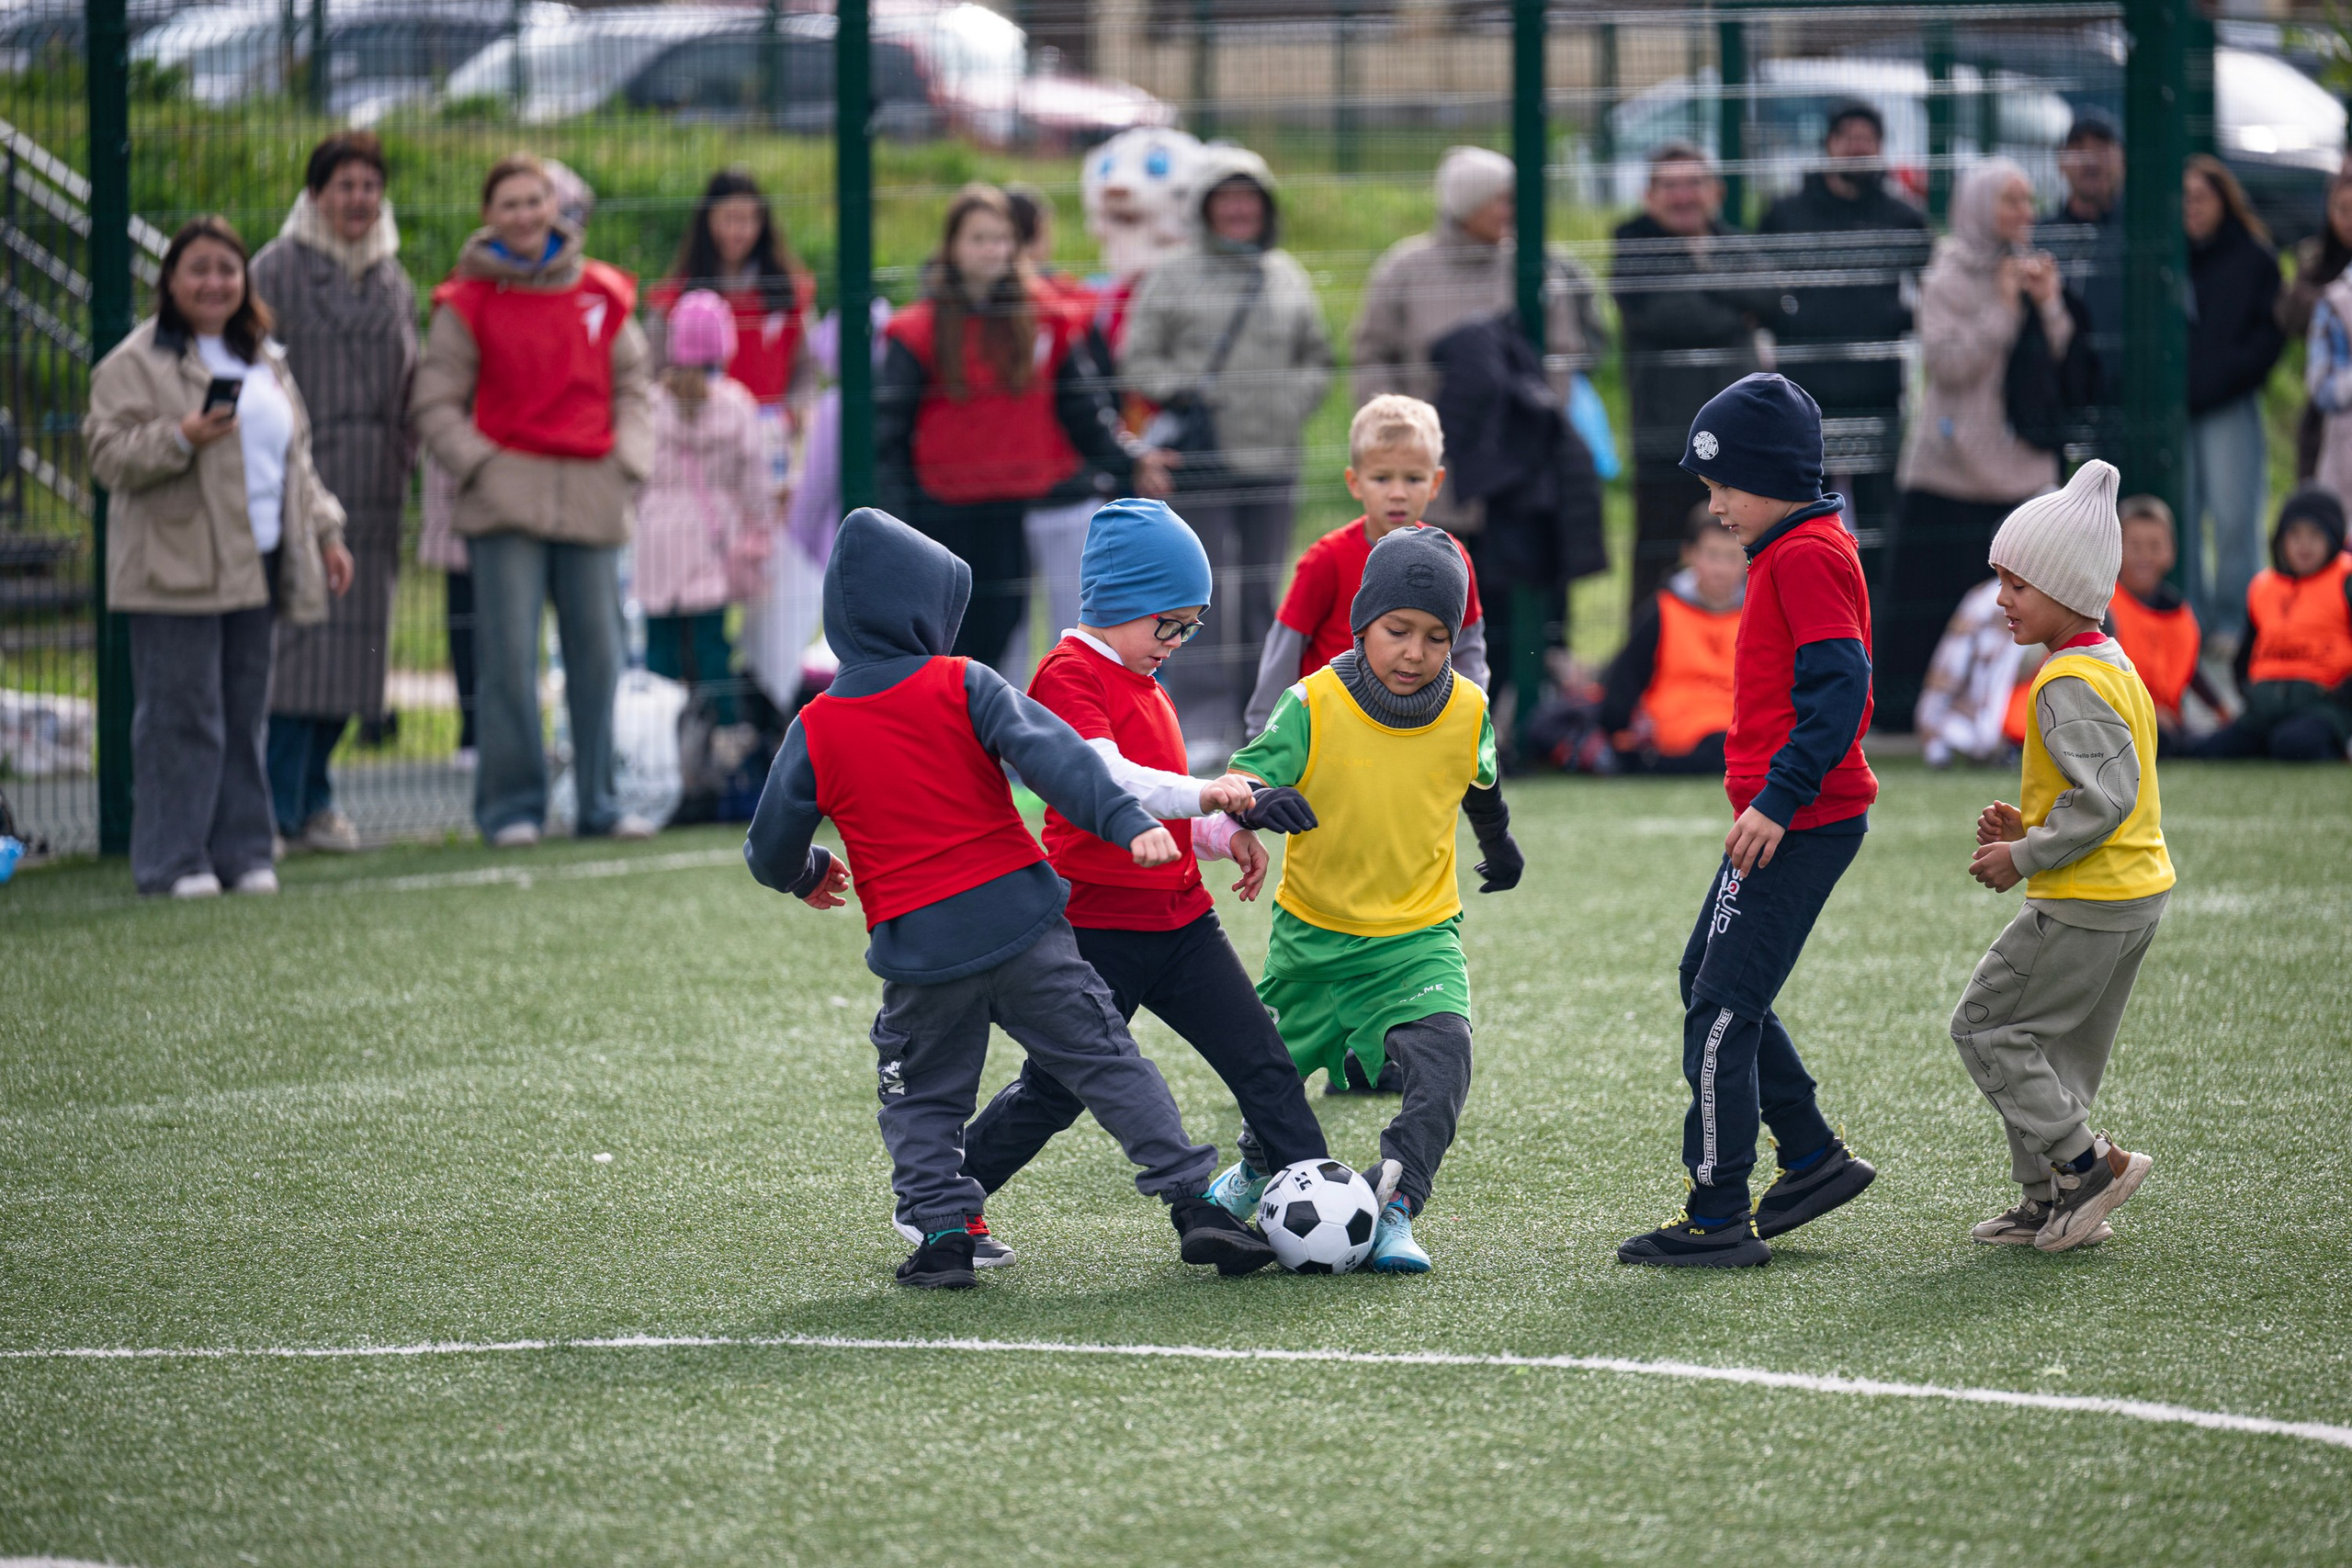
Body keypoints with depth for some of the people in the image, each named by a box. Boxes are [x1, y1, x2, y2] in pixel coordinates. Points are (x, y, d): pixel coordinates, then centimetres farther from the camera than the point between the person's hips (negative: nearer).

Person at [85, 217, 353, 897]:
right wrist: (181, 439, -24)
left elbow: (295, 458, 26)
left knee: (244, 717, 7)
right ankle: (173, 860, -3)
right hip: (176, 576, -6)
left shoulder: (265, 362, 20)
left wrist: (324, 532, 20)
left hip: (255, 568, 6)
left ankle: (241, 853, 13)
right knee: (183, 717, -7)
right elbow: (110, 455, -10)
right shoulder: (137, 364, -2)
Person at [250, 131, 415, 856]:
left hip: (370, 493, 6)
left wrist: (405, 462, 13)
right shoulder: (276, 270, -1)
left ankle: (313, 800, 16)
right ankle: (278, 807, -8)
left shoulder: (394, 280, 16)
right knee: (292, 644, -11)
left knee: (351, 647, 6)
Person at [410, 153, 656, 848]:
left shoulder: (601, 294, 11)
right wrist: (481, 465, -8)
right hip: (508, 496, -3)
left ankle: (598, 801, 12)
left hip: (590, 496, 3)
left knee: (598, 653, 3)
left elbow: (633, 385, 18)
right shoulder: (467, 303, 2)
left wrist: (629, 459, 4)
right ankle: (511, 804, 0)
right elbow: (434, 403, 3)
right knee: (510, 654, -7)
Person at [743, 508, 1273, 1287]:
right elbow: (1052, 754, -15)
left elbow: (770, 849, 8)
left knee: (921, 1100, 18)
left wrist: (806, 875, 31)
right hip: (1020, 917, -1)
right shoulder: (963, 687, -2)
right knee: (1108, 1062, 4)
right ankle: (1193, 1203, 0)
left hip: (918, 950, 1)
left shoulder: (816, 732, 2)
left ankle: (942, 1231, 4)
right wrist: (1127, 821, -23)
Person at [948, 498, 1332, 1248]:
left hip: (1178, 918, 8)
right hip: (1098, 925, -8)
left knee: (1261, 1059, -2)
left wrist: (1224, 836, 8)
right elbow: (1103, 778, -29)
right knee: (1054, 1089, 1)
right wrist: (1202, 795, -42)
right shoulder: (1069, 675, -12)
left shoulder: (1142, 682, 19)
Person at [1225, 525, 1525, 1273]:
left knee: (1442, 1054, -26)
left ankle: (1393, 1206, -23)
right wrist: (1259, 801, -48)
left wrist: (1499, 842, 33)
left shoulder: (1467, 712, -8)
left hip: (1417, 936, 0)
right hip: (1313, 931, 0)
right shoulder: (1315, 705, -17)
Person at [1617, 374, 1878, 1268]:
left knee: (1722, 1009, -10)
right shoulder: (1797, 550, 17)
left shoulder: (1806, 556, -15)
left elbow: (1840, 685, -24)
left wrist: (1779, 798, -26)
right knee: (1709, 983, 19)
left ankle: (1718, 1219, -8)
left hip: (1800, 823, -11)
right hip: (1794, 816, 11)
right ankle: (1813, 1158, 24)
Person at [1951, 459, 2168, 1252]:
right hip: (2137, 894, 10)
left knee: (1986, 1025, 0)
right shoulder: (2116, 667, 14)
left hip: (2084, 906, -10)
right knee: (2061, 1049, 17)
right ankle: (2050, 1201, 21)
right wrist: (2027, 824, 11)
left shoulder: (2068, 686, -19)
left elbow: (2106, 797, -26)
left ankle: (2085, 1162, -2)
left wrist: (2025, 858, -17)